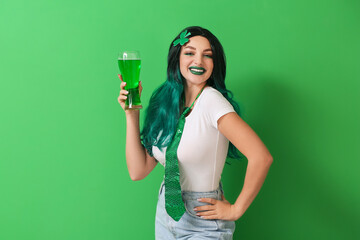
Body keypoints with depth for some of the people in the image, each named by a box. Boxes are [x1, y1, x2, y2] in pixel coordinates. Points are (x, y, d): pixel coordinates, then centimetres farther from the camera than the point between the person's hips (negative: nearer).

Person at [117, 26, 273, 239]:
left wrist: (235, 210, -18)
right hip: (165, 215, 6)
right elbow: (138, 171, -3)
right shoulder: (164, 105, 1)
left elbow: (262, 157, -28)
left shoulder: (212, 100, -19)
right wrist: (132, 113, -6)